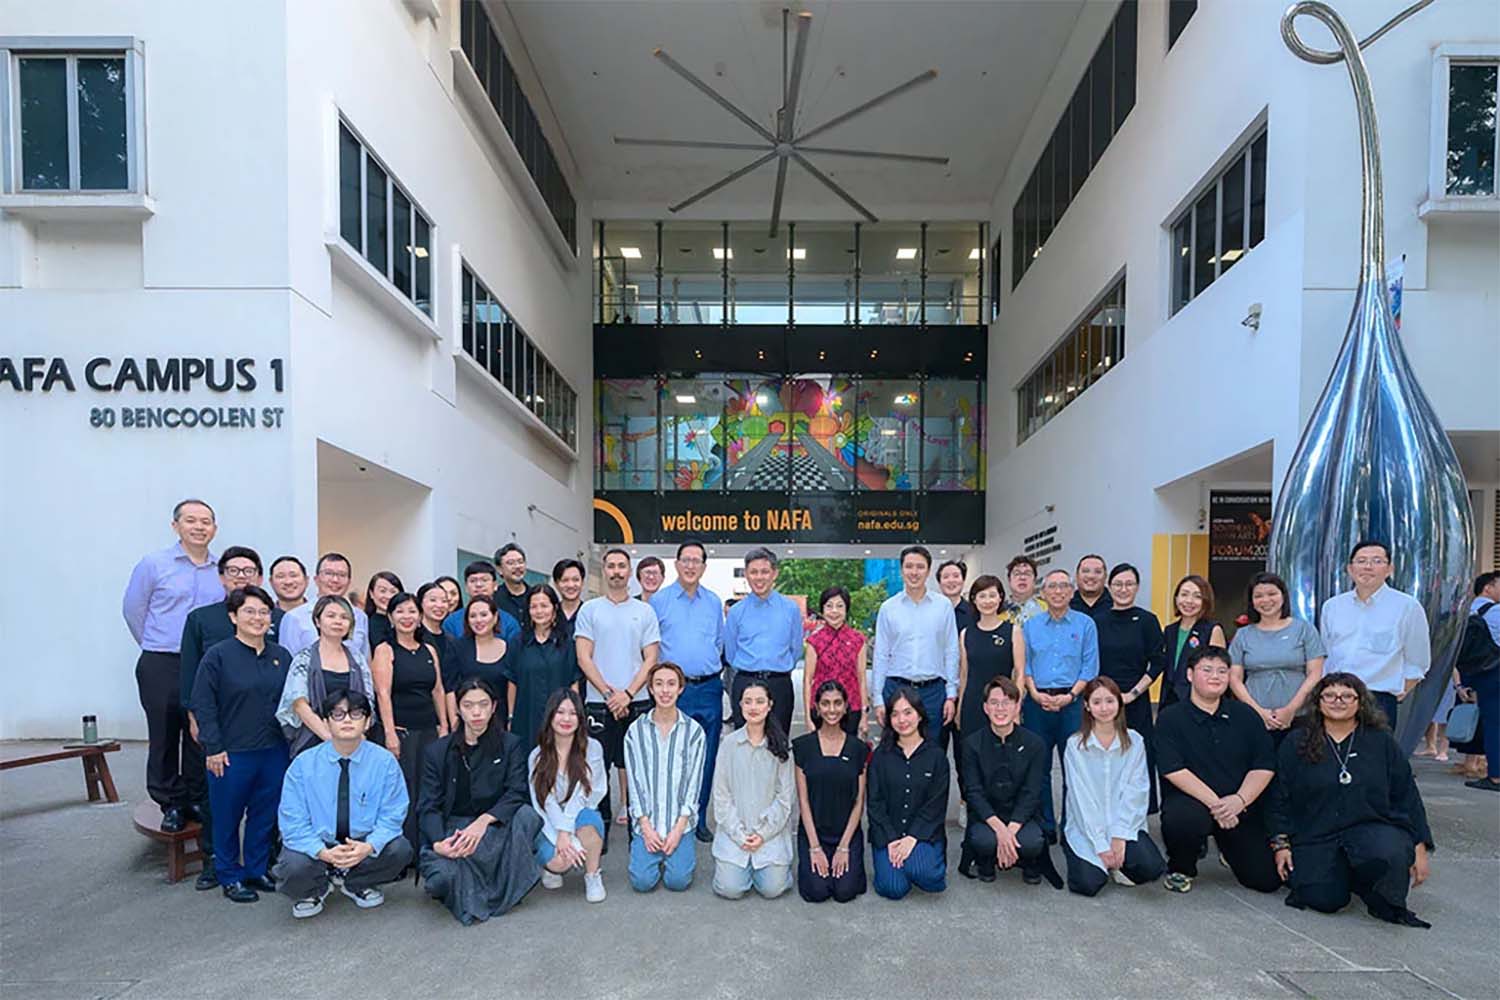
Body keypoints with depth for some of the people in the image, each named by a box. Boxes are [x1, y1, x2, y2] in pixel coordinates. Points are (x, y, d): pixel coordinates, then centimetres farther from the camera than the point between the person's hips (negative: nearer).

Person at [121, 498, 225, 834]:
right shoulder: (154, 564, -2)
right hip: (161, 668, -2)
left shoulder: (224, 571, 6)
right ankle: (171, 803, 17)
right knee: (164, 737, 4)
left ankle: (196, 800, 21)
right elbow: (132, 609, 5)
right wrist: (156, 646, 10)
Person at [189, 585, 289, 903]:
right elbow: (202, 704, -8)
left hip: (274, 751, 4)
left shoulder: (281, 657, 7)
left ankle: (257, 871, 28)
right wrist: (213, 747, -12)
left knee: (265, 815, 13)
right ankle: (230, 877, 23)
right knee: (228, 816, 8)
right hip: (231, 754, -4)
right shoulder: (218, 655, -7)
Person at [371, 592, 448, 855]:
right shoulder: (384, 650, -1)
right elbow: (383, 693, -9)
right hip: (400, 731, -5)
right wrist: (390, 732, -17)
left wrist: (444, 727, 9)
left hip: (428, 730, 5)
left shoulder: (429, 651, 13)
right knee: (403, 792, -5)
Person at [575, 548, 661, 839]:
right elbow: (584, 658, 0)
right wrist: (608, 693, -9)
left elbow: (651, 659, 3)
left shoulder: (644, 611, 8)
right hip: (598, 702, 0)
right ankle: (600, 825, 12)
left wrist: (628, 693, -9)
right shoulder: (589, 609, 5)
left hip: (637, 702, 1)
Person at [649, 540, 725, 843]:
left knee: (706, 758, 8)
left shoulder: (714, 602, 11)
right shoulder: (659, 600, 2)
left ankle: (699, 820, 20)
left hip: (709, 688, 3)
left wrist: (710, 668, 12)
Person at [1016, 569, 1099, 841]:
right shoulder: (1031, 625, 11)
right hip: (1037, 703, 2)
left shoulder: (1085, 624, 5)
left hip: (1072, 703, -2)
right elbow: (1023, 665, 8)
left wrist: (1069, 696, -11)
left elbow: (1090, 668, 0)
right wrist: (1035, 694, -7)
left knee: (1073, 767, 0)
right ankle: (1044, 827, 15)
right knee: (1039, 767, 5)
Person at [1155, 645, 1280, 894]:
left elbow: (1265, 766, 1)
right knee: (1181, 818, -38)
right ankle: (1180, 868, -2)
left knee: (1267, 880, -5)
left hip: (1240, 808, 4)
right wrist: (1213, 802, -22)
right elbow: (1174, 770, -14)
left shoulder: (1246, 717, 7)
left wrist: (1240, 799, -15)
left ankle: (1227, 847, 31)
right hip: (1191, 800, -3)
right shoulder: (1171, 718, -5)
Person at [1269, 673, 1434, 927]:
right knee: (1324, 900, -21)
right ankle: (1341, 876, 15)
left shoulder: (1382, 742, 9)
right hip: (1315, 838, 0)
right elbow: (1280, 798, 5)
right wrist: (1281, 844, -2)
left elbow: (1407, 797, 10)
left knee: (1390, 856, -35)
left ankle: (1387, 904, -1)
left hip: (1374, 828, 0)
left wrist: (1419, 847, 5)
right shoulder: (1295, 745, 6)